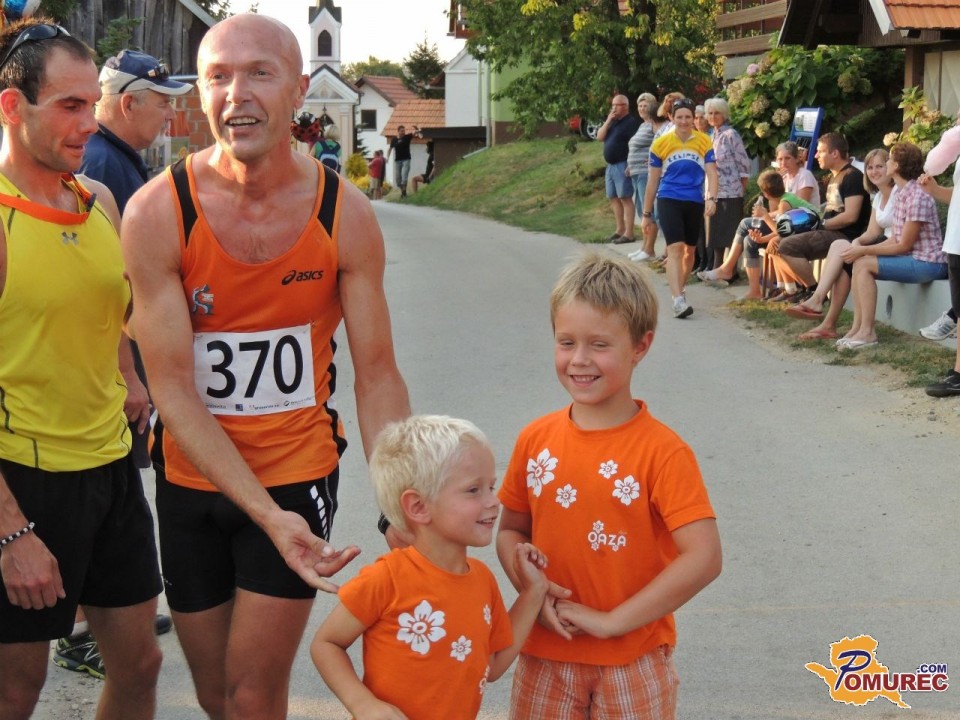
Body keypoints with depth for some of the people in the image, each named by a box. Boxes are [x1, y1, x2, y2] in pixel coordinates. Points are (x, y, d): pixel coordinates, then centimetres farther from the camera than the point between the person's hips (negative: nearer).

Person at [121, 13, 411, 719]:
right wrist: (268, 516, -24)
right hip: (192, 479, 1)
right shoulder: (157, 212, -15)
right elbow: (173, 388, -17)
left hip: (299, 474, -1)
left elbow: (377, 377, -7)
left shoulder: (346, 215, -11)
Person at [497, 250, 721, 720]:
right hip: (545, 655, 3)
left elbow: (703, 558, -20)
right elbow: (511, 530, 8)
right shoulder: (535, 440, -1)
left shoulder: (663, 451, -14)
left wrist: (612, 620, -19)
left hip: (633, 663, -3)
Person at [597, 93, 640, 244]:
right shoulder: (612, 121, 17)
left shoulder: (631, 122, -10)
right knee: (613, 198, 12)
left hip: (622, 165, -9)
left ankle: (628, 233, -12)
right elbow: (599, 137, 9)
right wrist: (608, 121, -3)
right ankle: (620, 230, 20)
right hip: (610, 165, 9)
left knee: (625, 198, -11)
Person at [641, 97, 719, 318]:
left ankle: (679, 291, 35)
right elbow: (653, 180, 6)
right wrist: (646, 213, 8)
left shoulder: (704, 142, 1)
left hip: (695, 202, 3)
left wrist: (711, 198, -20)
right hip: (669, 200, -3)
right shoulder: (661, 144, -1)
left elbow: (711, 173, -1)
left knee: (690, 250, 15)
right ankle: (678, 300, -24)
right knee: (675, 247, -17)